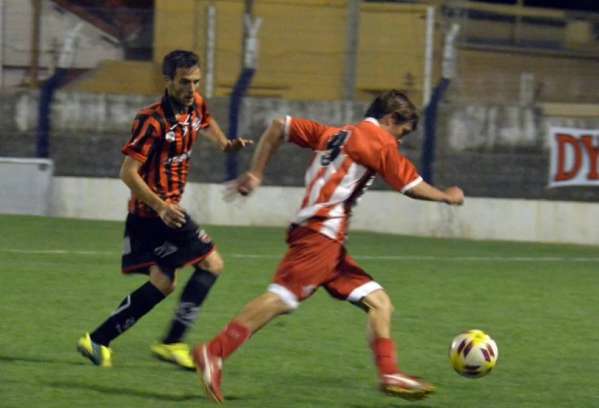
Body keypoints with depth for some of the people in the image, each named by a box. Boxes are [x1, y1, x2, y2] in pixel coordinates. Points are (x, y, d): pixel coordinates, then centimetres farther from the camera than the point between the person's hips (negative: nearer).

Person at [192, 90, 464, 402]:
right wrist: (446, 197, 18)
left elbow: (279, 127, 22)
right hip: (322, 232, -10)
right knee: (283, 297, -20)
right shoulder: (378, 140, 1)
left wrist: (256, 174, 22)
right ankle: (214, 353, -25)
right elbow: (411, 185, 1)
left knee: (379, 303, 8)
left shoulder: (336, 134, 24)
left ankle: (389, 374, 1)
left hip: (330, 243, 10)